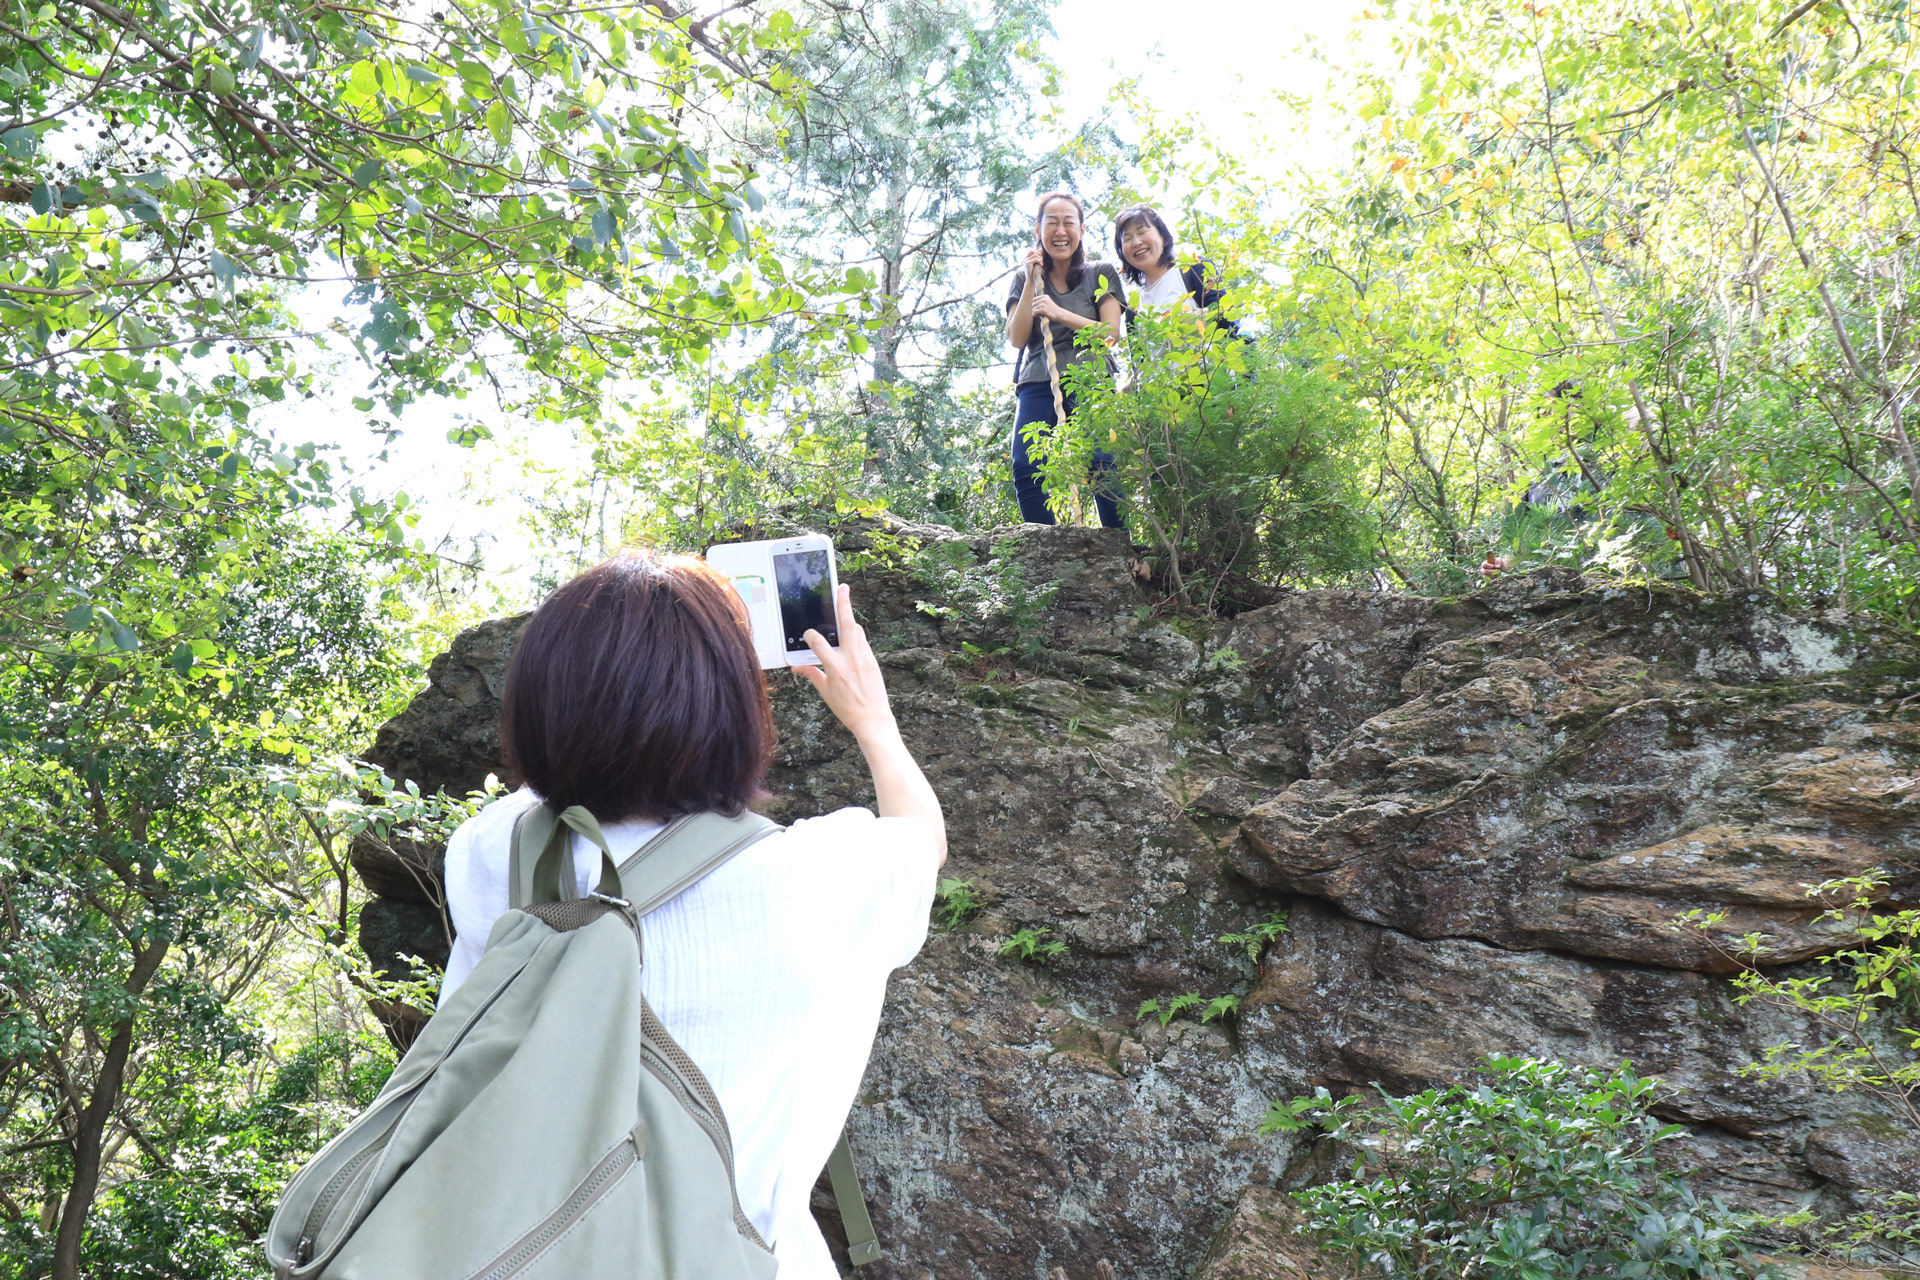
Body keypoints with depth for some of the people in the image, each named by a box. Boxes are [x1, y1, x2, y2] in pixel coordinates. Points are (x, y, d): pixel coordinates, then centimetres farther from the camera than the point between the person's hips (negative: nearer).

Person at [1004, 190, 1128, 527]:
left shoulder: (1101, 274, 13)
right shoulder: (1026, 279, 18)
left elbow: (1111, 333, 2)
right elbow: (1017, 338, 6)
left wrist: (1059, 313, -9)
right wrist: (1030, 282, 1)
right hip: (1038, 384, 2)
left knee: (1102, 467, -21)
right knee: (1026, 468, -18)